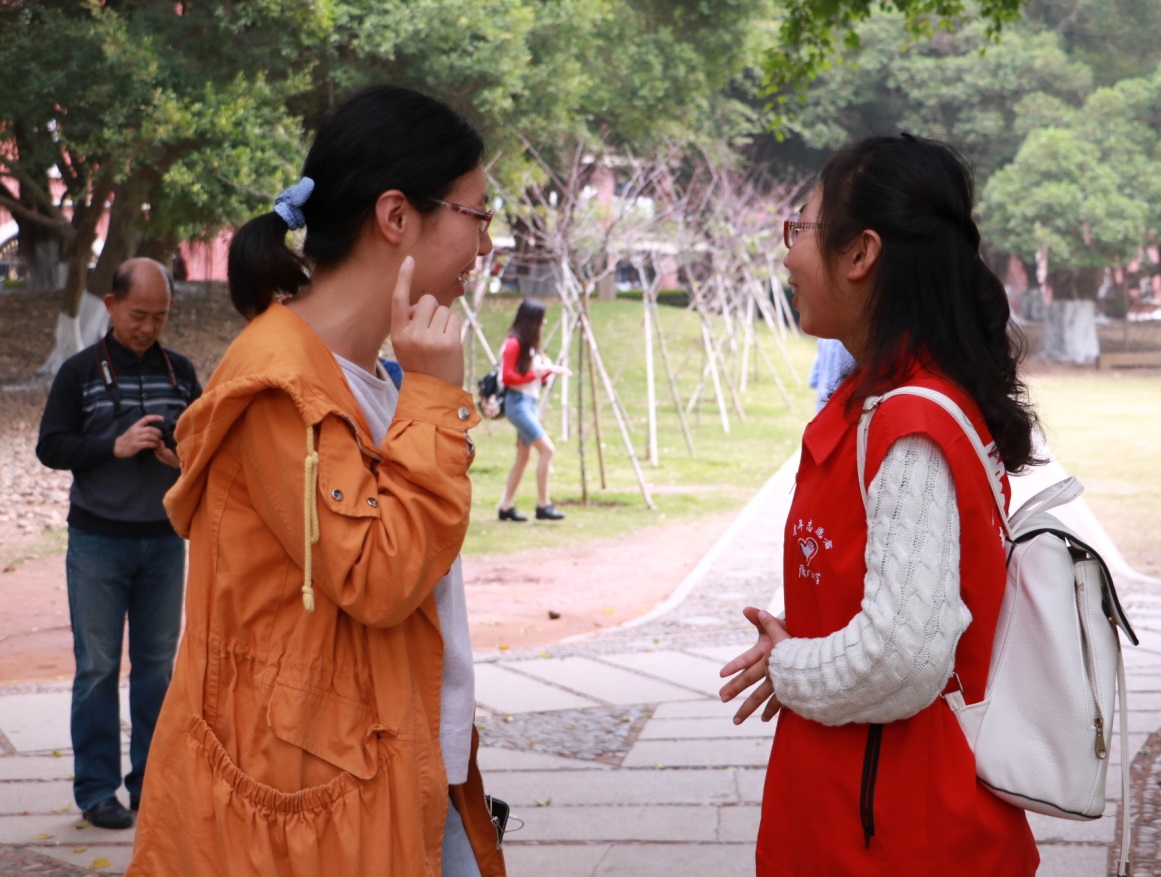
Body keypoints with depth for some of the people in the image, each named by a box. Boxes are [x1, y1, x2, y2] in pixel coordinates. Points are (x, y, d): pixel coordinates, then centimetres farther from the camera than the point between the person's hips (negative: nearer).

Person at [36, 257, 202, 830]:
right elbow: (50, 447, -3)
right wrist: (115, 446, -17)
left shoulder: (181, 373, 8)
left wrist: (186, 456, -8)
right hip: (98, 542, -3)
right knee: (97, 667, 1)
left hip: (164, 541, 3)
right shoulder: (80, 372, -1)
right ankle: (97, 790, 8)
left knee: (158, 664, 7)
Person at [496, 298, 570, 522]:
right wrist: (536, 373, -17)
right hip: (518, 402, -10)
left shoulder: (530, 345, 15)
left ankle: (506, 506, 15)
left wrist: (550, 370, 2)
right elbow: (508, 377, -16)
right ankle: (543, 505, -12)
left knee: (523, 456, 10)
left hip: (531, 402, 10)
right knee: (547, 449, -15)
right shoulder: (513, 344, -12)